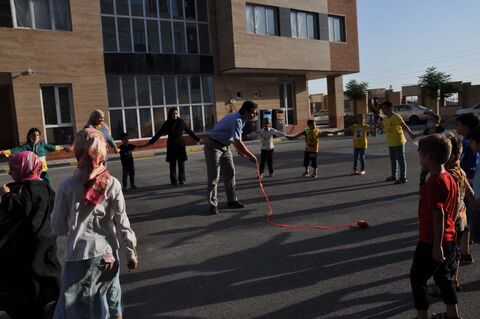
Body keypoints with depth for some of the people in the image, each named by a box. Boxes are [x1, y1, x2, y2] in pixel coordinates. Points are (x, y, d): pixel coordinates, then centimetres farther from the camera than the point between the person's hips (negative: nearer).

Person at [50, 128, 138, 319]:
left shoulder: (68, 186, -8)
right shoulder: (112, 184, -6)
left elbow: (58, 227, -1)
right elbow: (122, 223, -3)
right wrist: (131, 252, 8)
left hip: (78, 256, -1)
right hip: (107, 254, 2)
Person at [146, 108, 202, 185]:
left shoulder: (181, 122, 0)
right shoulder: (167, 123, 0)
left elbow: (190, 132, 8)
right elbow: (159, 133, 3)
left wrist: (197, 139, 11)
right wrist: (151, 141, -1)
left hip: (180, 145, 0)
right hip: (171, 146, 0)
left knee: (181, 164, 0)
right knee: (172, 164, 0)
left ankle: (182, 180, 9)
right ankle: (174, 181, 5)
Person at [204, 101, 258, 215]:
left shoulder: (242, 119, 3)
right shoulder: (236, 121, -27)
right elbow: (238, 142, -34)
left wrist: (238, 150, 8)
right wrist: (250, 156, -27)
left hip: (225, 147, 10)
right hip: (213, 147, -9)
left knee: (230, 173, 9)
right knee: (214, 176, -5)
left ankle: (232, 200, 18)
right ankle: (213, 204, 2)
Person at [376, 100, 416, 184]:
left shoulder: (396, 117, -17)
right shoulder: (385, 118, 8)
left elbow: (404, 126, -27)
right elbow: (384, 127, 27)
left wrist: (410, 133, -40)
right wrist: (379, 124, 10)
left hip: (398, 143, -8)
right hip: (390, 143, 8)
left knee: (401, 160, -2)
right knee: (393, 160, 18)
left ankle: (403, 177, 4)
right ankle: (394, 175, 31)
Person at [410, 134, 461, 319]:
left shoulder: (433, 182, -23)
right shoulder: (450, 179, 5)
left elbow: (438, 215, -25)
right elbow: (452, 210, 13)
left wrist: (437, 246, -21)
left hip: (431, 242, -9)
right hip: (450, 238, 9)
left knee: (417, 278, 8)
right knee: (443, 276, 23)